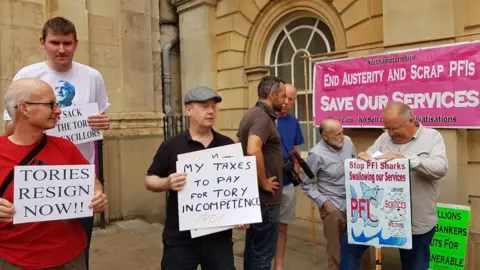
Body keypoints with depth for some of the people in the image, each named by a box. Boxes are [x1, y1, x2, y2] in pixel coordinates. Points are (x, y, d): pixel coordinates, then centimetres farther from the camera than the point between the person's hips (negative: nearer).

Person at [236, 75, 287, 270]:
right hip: (265, 197, -10)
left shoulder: (252, 113, 12)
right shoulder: (262, 116, -18)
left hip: (253, 194, 10)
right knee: (264, 252, 2)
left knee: (253, 246, 20)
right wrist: (264, 183, -22)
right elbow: (253, 151, -35)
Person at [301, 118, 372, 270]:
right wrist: (323, 202, -14)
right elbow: (306, 185, -10)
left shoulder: (348, 141, -2)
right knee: (336, 248, 10)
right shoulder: (316, 154, -18)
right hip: (334, 207, -5)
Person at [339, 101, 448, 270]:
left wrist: (405, 159, -30)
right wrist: (363, 156, -19)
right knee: (350, 242, 2)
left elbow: (440, 168, -19)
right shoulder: (384, 138, 5)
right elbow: (369, 159, 5)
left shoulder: (432, 137, -4)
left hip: (417, 221, -2)